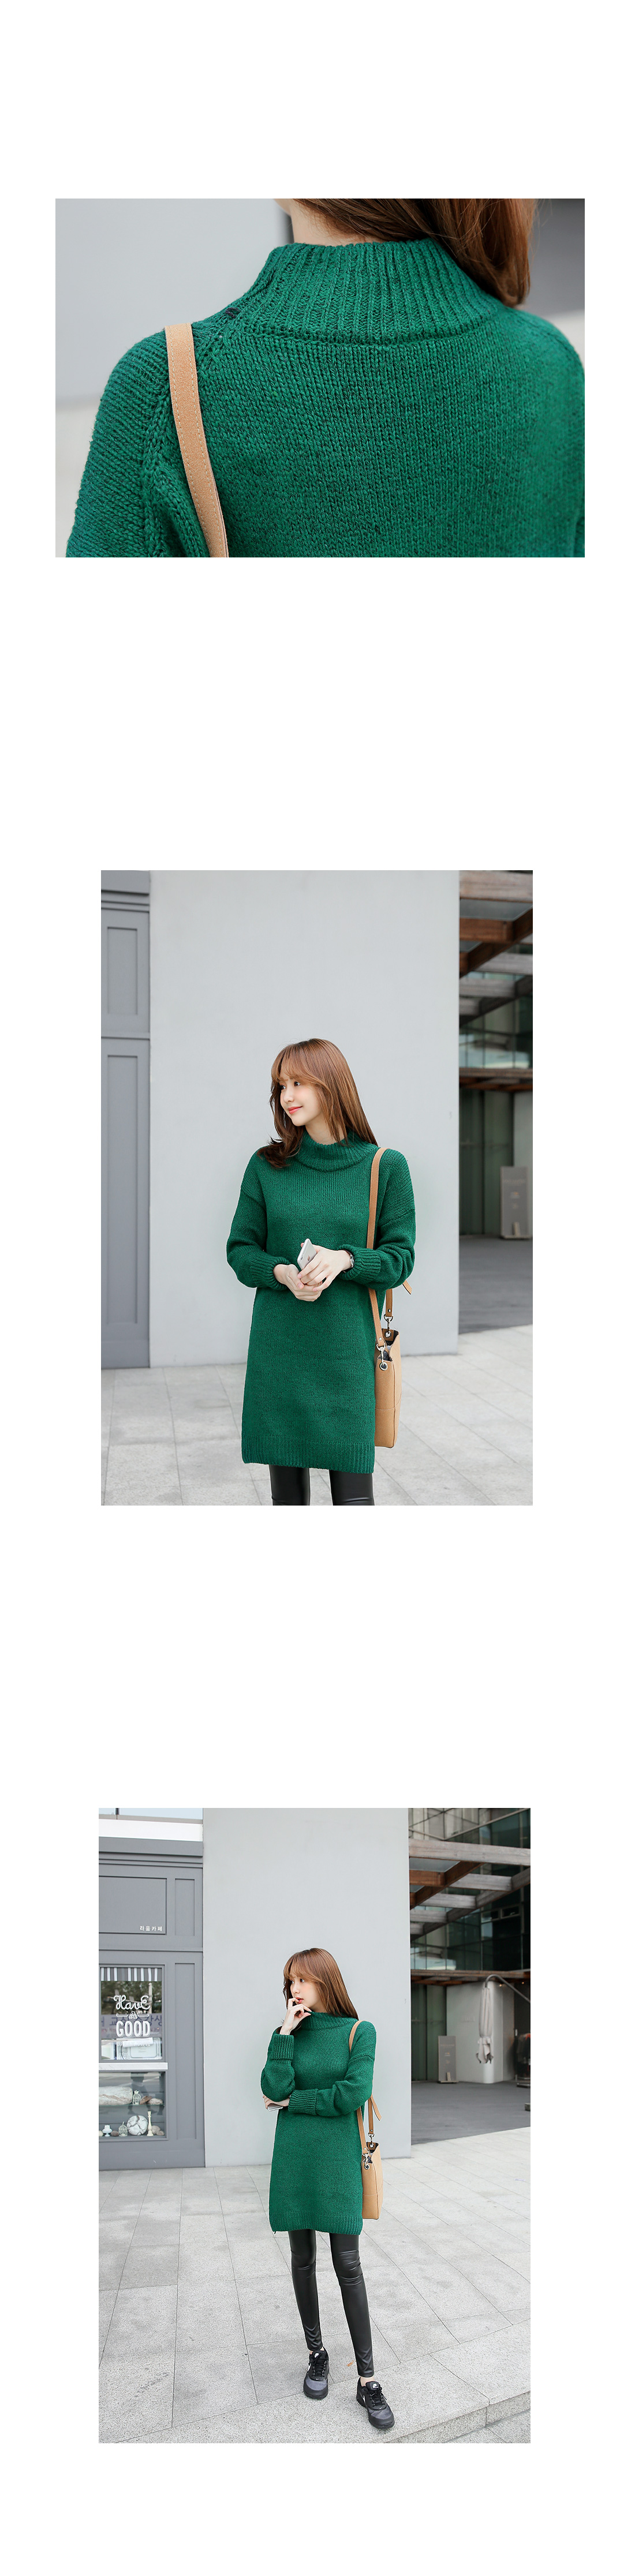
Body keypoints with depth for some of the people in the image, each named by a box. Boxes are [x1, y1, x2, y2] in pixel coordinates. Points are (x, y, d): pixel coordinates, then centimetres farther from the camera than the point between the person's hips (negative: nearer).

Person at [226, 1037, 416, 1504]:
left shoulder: (385, 1167, 1)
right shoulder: (266, 1167, 6)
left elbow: (401, 1256, 1)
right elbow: (240, 1249, 9)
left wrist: (345, 1259, -18)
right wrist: (281, 1272, -13)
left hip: (348, 1348, -2)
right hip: (278, 1350, 2)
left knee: (353, 1485, -4)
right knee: (287, 1483, 7)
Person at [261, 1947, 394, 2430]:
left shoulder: (359, 2032, -4)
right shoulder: (289, 2032, 6)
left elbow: (353, 2095, -14)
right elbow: (274, 2088, -8)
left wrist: (293, 2102, -8)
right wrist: (286, 2032, -12)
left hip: (338, 2159, -3)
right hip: (293, 2158, 3)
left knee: (347, 2264, -4)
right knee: (303, 2258, 9)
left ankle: (368, 2379, 0)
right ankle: (317, 2354, 24)